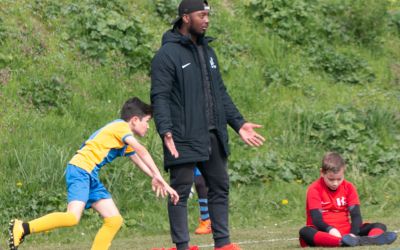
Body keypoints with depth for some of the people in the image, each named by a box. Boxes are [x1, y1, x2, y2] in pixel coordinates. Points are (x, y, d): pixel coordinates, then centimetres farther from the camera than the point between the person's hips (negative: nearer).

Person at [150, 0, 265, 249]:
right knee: (181, 193, -2)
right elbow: (160, 97, -14)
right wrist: (166, 131, -26)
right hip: (184, 140, -8)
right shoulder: (167, 55, -8)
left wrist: (239, 123, 13)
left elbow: (221, 93, 20)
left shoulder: (207, 51, 16)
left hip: (213, 137, 8)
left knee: (220, 188, 11)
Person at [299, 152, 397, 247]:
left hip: (345, 232, 4)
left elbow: (356, 215, -3)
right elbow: (317, 219, -15)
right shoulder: (314, 189, -4)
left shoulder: (349, 187, 8)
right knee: (304, 232, -37)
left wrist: (353, 233, -24)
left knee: (380, 226, -12)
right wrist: (330, 230, -36)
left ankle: (370, 239, -53)